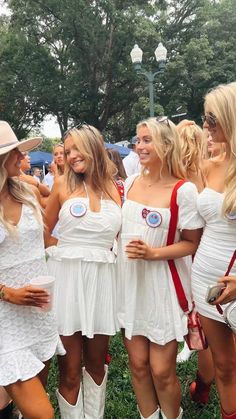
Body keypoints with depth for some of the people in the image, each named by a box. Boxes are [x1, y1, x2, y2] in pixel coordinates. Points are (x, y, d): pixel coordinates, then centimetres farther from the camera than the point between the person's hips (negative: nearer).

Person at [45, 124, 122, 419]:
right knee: (70, 370, 5)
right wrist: (64, 253, 5)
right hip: (67, 280, -2)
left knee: (96, 362, 17)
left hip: (102, 280, 2)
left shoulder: (113, 188, 6)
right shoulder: (63, 184, 1)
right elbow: (44, 230, 10)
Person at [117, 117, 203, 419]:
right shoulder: (130, 183, 4)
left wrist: (153, 253, -20)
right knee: (138, 364, 13)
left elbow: (192, 244, -9)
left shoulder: (184, 191, -13)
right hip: (129, 283, 5)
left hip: (162, 286, -4)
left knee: (161, 370, 4)